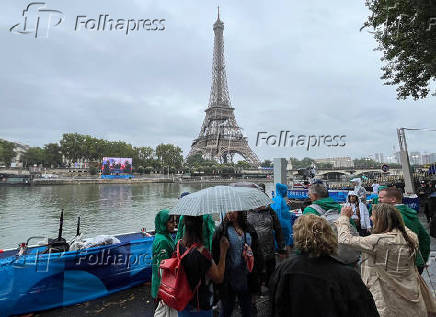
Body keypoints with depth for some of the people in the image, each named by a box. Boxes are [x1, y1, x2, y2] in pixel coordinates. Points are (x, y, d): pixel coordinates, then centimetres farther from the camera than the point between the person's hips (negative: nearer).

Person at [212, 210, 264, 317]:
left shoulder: (249, 229, 0)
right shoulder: (222, 230, -10)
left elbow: (257, 252, 8)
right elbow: (215, 254, -8)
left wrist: (257, 270, 6)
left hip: (247, 279, 3)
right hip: (229, 279, -3)